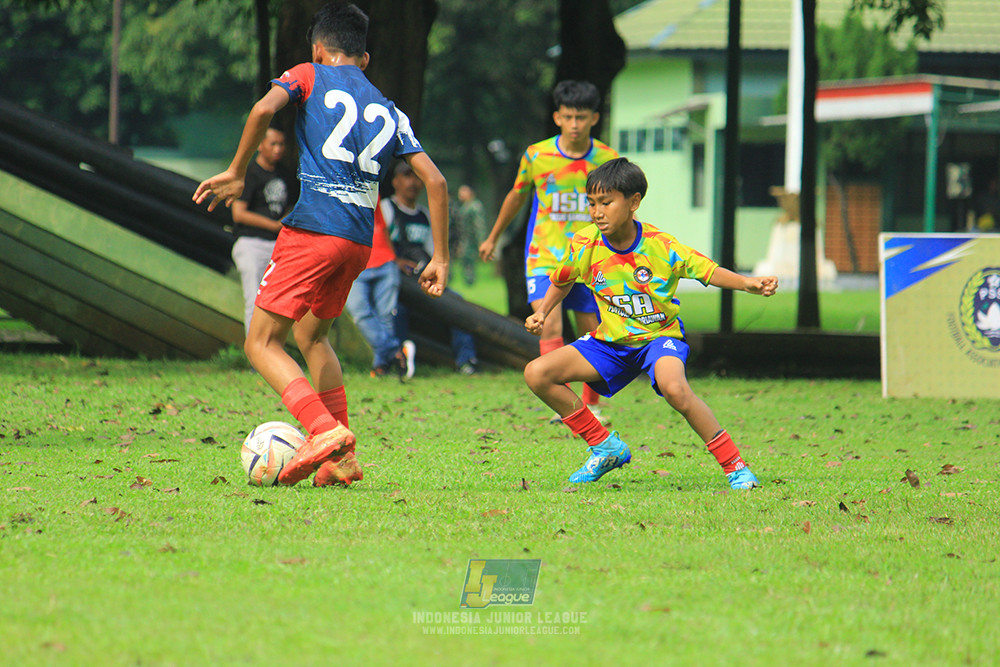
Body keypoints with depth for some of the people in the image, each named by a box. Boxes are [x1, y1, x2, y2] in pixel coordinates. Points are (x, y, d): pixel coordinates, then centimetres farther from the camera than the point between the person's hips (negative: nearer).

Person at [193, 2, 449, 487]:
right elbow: (435, 181, 13)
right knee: (311, 336, 25)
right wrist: (440, 257, 16)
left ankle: (324, 430, -24)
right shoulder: (388, 111, 20)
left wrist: (236, 172, -5)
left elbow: (265, 107, -14)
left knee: (262, 343, -2)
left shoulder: (310, 76, 8)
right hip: (359, 241, 6)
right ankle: (342, 460, 17)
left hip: (312, 229, -6)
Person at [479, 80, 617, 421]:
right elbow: (516, 196, 14)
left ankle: (591, 404, 26)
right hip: (544, 256, -1)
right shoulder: (536, 155, -4)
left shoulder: (607, 159, -3)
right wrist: (493, 238, 24)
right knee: (550, 325, -19)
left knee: (592, 334, 7)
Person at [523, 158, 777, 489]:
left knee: (674, 388, -38)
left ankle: (735, 466, -24)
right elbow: (561, 281, 12)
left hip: (659, 336, -5)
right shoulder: (583, 245, -10)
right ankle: (606, 448, 3)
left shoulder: (661, 246, -20)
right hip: (612, 342, 5)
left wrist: (749, 283, -29)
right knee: (537, 374, -10)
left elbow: (708, 271, -13)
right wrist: (542, 312, -3)